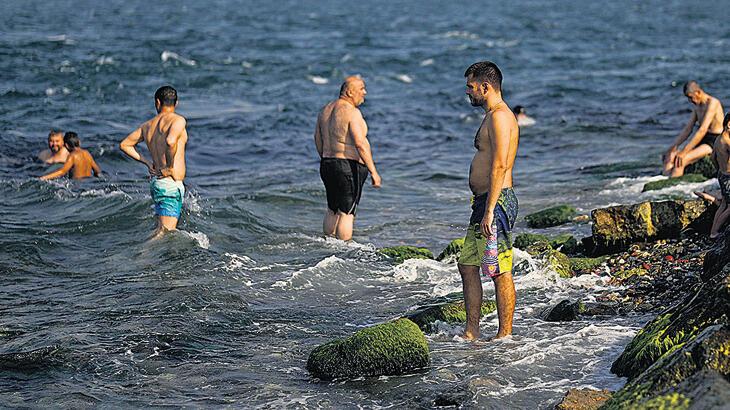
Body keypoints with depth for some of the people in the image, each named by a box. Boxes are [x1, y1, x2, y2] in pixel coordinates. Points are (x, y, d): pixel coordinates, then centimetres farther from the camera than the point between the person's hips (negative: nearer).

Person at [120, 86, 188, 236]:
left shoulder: (148, 125, 12)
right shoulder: (178, 120, -10)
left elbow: (124, 145, 19)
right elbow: (170, 141, -31)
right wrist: (170, 167, -16)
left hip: (155, 183, 8)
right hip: (171, 184, -8)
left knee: (162, 229, 22)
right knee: (166, 232, -11)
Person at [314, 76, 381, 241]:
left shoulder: (326, 110, 11)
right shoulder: (352, 112, -15)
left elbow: (318, 139, 18)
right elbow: (360, 144, -22)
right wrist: (373, 172, -20)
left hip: (327, 165, 8)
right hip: (349, 167, -8)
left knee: (332, 210, 18)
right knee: (347, 213, -5)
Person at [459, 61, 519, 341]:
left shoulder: (500, 116, -13)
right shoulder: (492, 116, 20)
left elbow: (500, 166, -21)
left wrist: (489, 211, -24)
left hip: (496, 202, -11)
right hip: (483, 202, 11)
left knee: (500, 272, -6)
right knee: (467, 265, 12)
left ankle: (505, 336, -1)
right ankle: (471, 332, 17)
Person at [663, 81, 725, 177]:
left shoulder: (712, 103, -16)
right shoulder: (697, 106, 13)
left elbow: (702, 130, -24)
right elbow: (687, 129, 14)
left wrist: (684, 151, -27)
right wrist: (673, 147, 3)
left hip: (714, 141, -9)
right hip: (702, 140, 9)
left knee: (681, 160, -29)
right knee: (670, 157, -10)